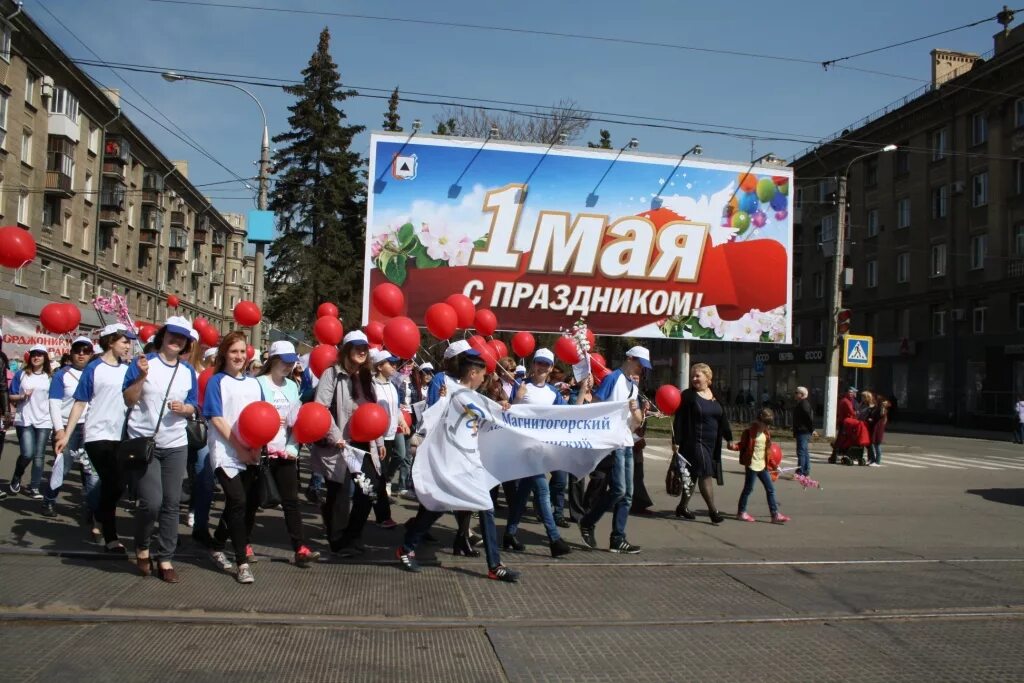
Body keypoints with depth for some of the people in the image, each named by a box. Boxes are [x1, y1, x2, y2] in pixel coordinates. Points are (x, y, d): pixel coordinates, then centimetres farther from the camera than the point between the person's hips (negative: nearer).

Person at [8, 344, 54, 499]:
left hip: (44, 421, 1)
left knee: (38, 456, 1)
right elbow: (11, 397, 5)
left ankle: (34, 487, 8)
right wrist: (22, 396, -14)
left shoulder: (50, 377, 7)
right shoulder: (21, 375, 3)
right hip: (24, 420, -1)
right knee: (27, 454, -11)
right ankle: (16, 477, 17)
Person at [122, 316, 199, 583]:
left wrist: (184, 408, -11)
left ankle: (165, 558, 15)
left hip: (176, 445, 4)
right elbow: (128, 400, -7)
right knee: (152, 501, -13)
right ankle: (142, 546, 15)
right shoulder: (144, 362, -4)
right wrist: (141, 376, -22)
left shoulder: (188, 371, 7)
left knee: (172, 503, 5)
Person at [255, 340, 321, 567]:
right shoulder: (258, 383, -5)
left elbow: (297, 420, 10)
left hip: (285, 452, 4)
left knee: (291, 500, 1)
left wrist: (293, 447, -1)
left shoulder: (292, 386, 11)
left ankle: (300, 549, -1)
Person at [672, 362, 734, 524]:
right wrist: (676, 441, -12)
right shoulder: (688, 395, -5)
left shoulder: (715, 396, 11)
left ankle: (683, 506, 22)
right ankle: (713, 510, -7)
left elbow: (723, 418, 15)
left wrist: (729, 438, 12)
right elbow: (679, 420, -8)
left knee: (694, 474, 12)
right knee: (705, 474, -11)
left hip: (712, 443, 6)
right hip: (695, 442, -6)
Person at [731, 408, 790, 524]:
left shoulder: (767, 433, 10)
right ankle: (741, 512, 15)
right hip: (752, 465, -7)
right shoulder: (749, 432, -10)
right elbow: (742, 445, -6)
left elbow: (768, 449, 17)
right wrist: (733, 447, -25)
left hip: (763, 466, 7)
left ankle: (775, 514, 10)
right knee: (748, 489, 1)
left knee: (770, 489, 6)